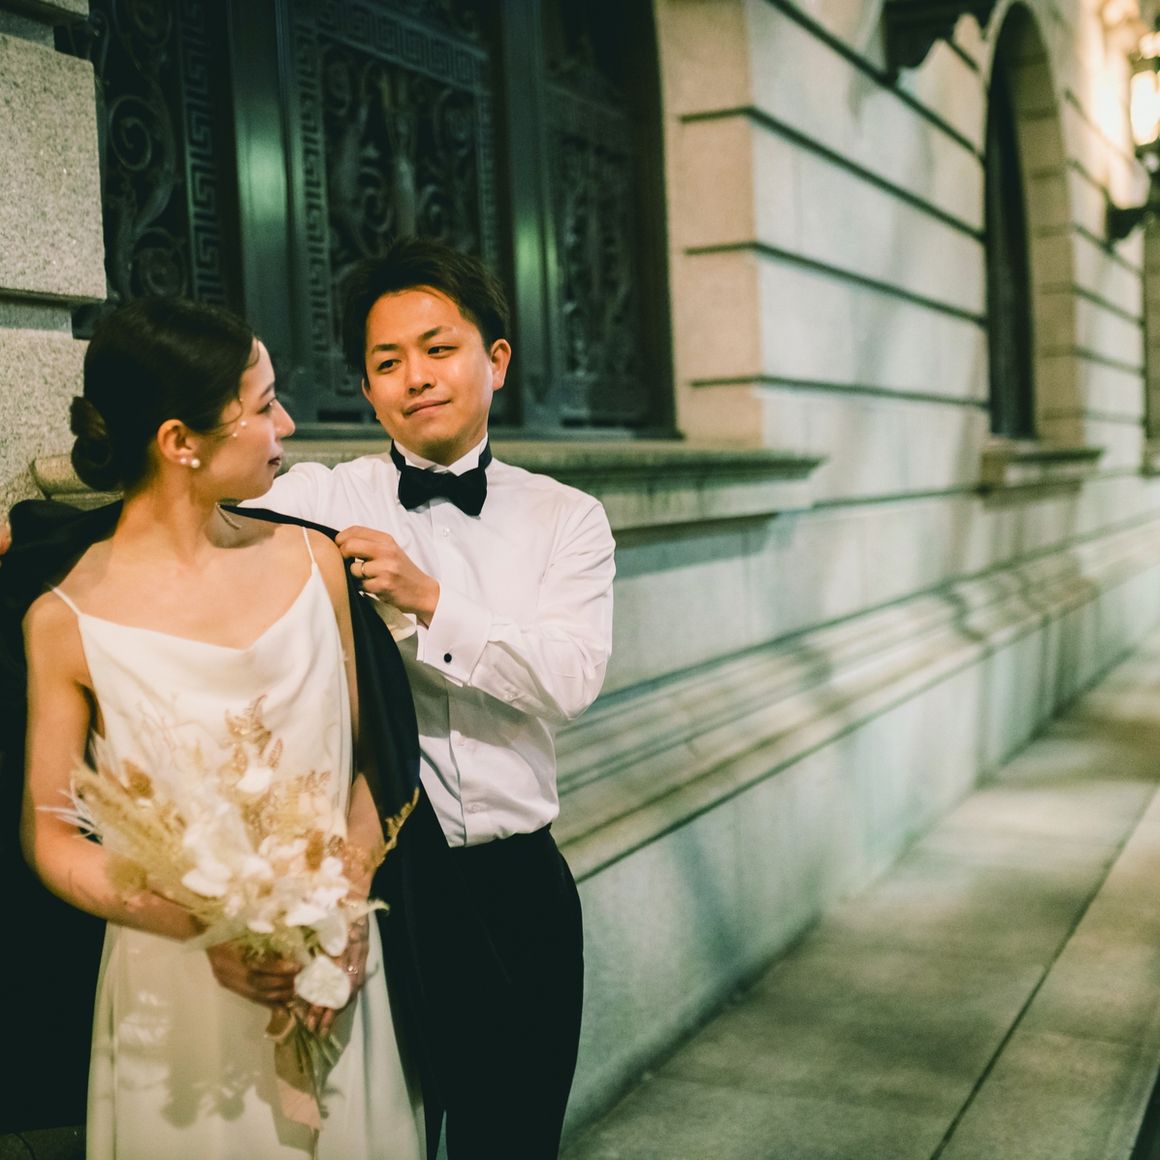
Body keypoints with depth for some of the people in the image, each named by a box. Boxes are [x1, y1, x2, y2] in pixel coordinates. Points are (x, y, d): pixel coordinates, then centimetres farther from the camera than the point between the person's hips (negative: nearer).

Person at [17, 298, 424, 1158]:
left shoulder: (310, 560, -4)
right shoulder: (66, 619, -12)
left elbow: (365, 750, 3)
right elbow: (50, 834, -5)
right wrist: (206, 927, -17)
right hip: (175, 987, -3)